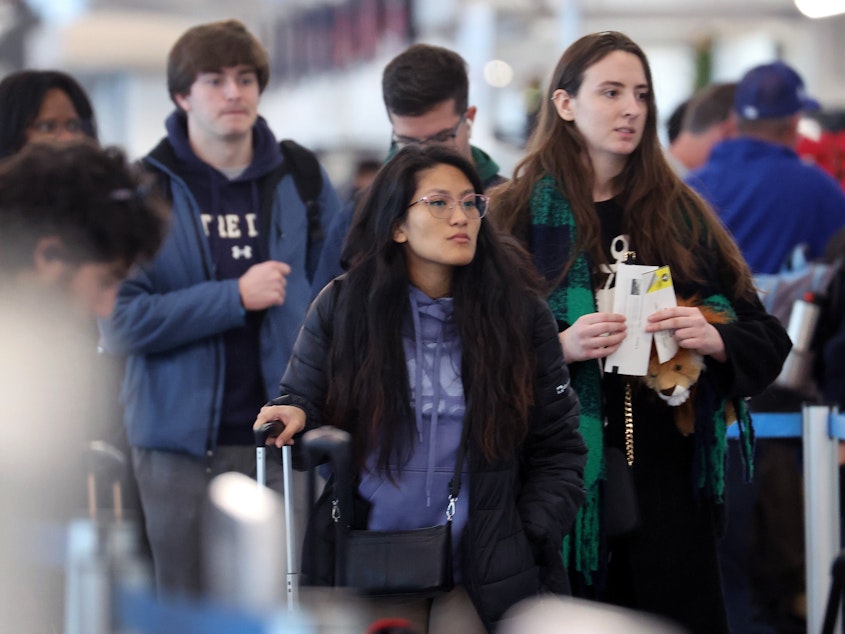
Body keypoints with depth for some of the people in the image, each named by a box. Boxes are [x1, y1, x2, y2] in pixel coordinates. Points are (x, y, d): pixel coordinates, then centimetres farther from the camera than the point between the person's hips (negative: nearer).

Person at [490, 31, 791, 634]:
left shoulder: (681, 215, 11)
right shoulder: (518, 215, 2)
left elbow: (767, 337, 9)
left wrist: (715, 340, -12)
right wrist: (560, 347, -20)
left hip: (668, 475, 3)